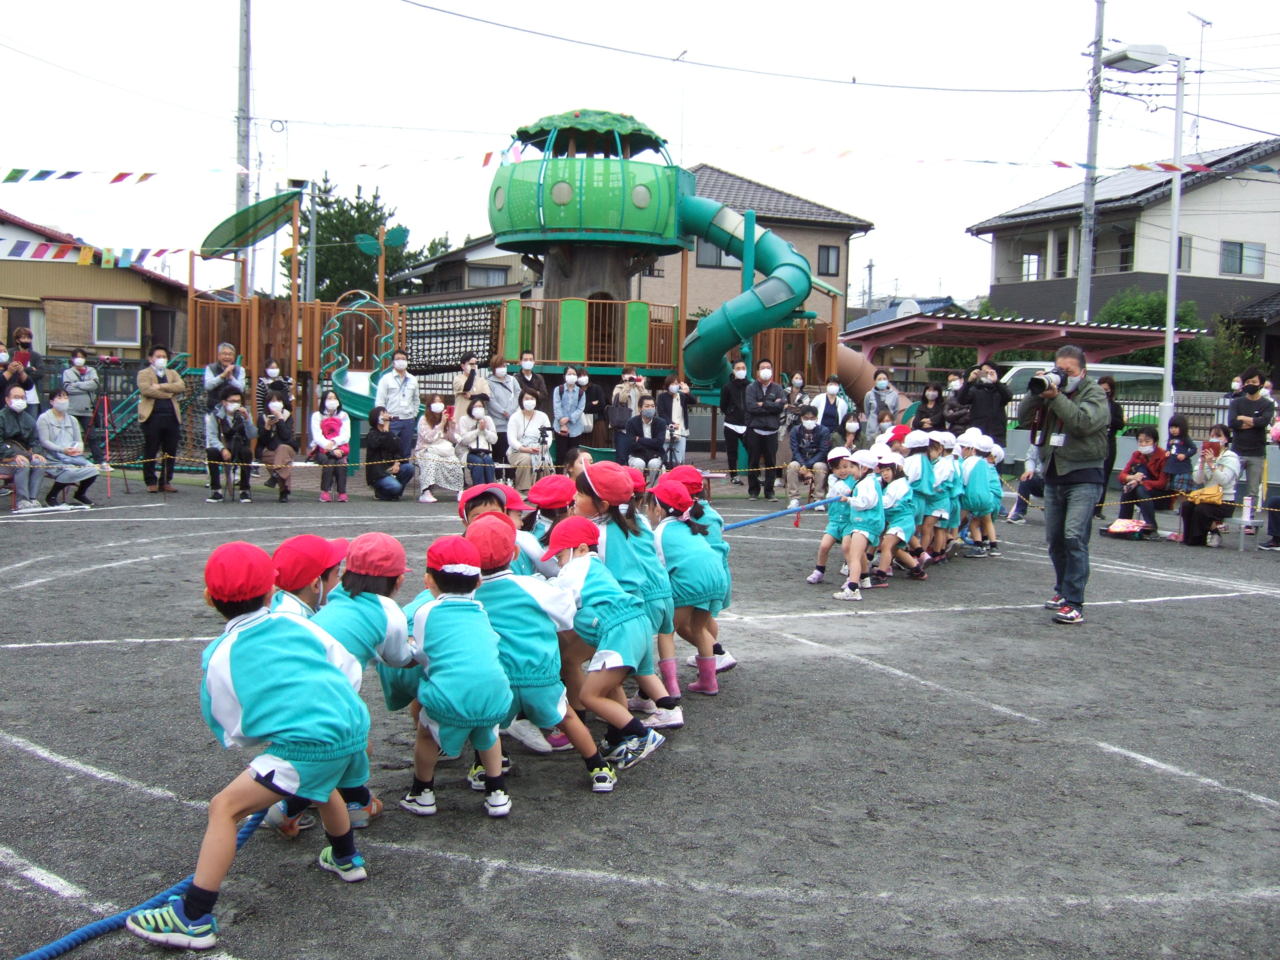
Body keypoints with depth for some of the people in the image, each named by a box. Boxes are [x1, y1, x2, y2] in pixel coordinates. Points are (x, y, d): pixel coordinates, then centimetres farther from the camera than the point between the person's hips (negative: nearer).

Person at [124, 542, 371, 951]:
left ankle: (194, 919, 0)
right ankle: (345, 858, 62)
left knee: (225, 808, 2)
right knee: (321, 782, 38)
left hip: (310, 742, -7)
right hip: (355, 723, 7)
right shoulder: (294, 623, 16)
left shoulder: (219, 657, 7)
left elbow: (234, 733, 13)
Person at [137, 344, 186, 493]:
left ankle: (166, 481, 12)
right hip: (152, 416, -4)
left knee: (170, 452, 4)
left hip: (171, 417, 4)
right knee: (150, 452, -2)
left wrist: (161, 386, -10)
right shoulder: (144, 373, 7)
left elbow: (181, 386, -1)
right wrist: (169, 393, -6)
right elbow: (146, 390, -12)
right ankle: (151, 482, 6)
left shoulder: (172, 374, 20)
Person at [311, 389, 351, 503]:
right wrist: (332, 450, -20)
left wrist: (334, 442, -20)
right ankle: (325, 491, -31)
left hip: (339, 448, 1)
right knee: (329, 461, -33)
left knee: (340, 461, -31)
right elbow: (317, 437, -6)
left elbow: (346, 436, 1)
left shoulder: (343, 416, 13)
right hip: (321, 450, -1)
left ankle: (342, 493, -32)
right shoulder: (317, 416, 6)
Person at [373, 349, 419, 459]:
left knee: (406, 452, 8)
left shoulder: (413, 380, 11)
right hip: (392, 420, -4)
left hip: (409, 420, 4)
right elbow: (379, 401, -2)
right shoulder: (386, 379, -1)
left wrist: (414, 414, 10)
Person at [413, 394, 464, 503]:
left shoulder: (446, 418, 14)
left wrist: (452, 424, -5)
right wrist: (441, 424, -14)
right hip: (426, 450, -4)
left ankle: (460, 490, -27)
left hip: (445, 450, 4)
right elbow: (429, 438, -13)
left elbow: (453, 439, 9)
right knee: (432, 460, -38)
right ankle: (426, 493, -47)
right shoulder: (423, 419, 0)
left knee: (455, 461, -29)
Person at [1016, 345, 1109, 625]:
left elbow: (1083, 422, -20)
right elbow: (1024, 418, 4)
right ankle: (1063, 590, 30)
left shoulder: (1094, 394, -2)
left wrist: (1056, 397, -21)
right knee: (1054, 539, 13)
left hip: (1083, 477, -6)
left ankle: (1074, 604, -16)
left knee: (1074, 537, -16)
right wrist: (1036, 393, -9)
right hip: (1053, 475, 6)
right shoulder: (1051, 390, 12)